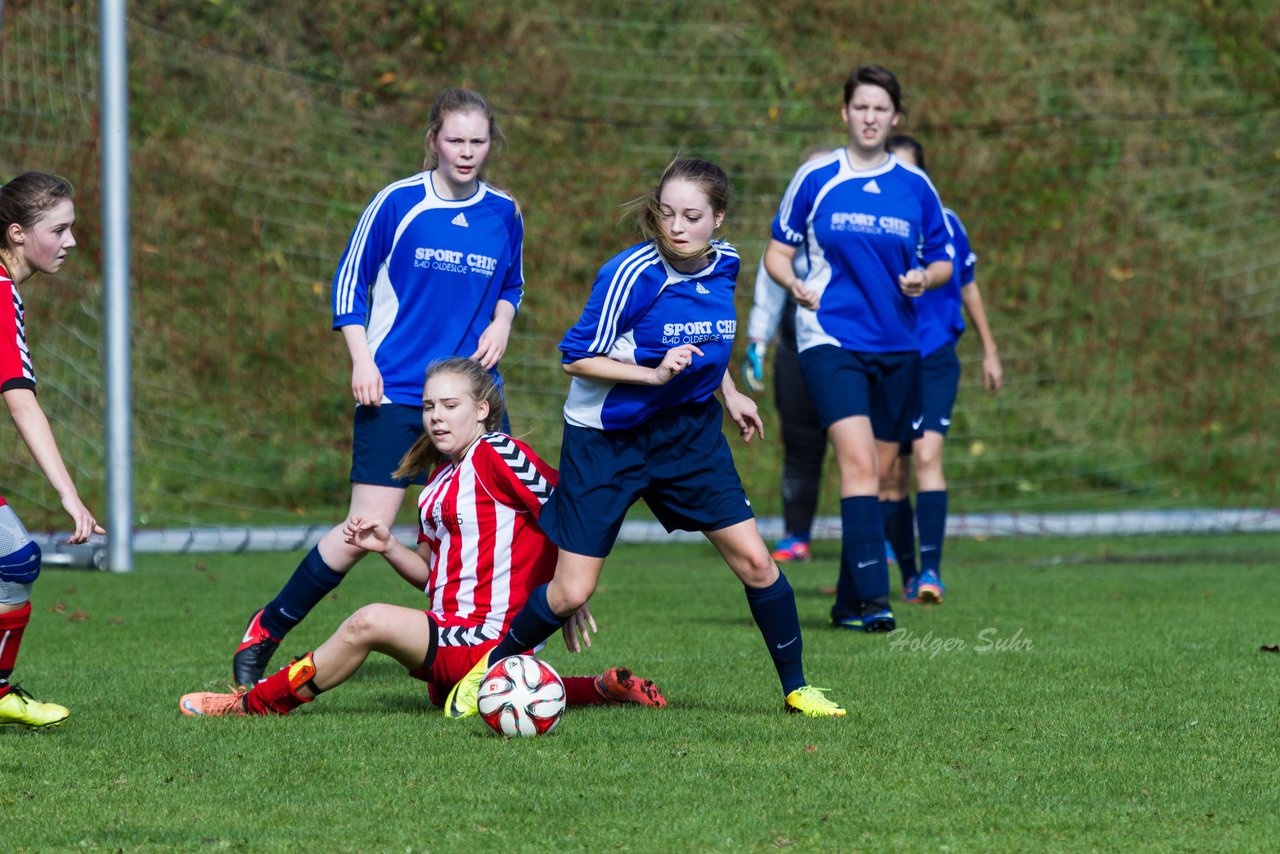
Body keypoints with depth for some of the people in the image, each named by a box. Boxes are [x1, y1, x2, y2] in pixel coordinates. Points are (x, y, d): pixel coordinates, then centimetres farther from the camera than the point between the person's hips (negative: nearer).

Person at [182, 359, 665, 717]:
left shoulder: (498, 455, -10)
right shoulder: (440, 474, 16)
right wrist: (386, 546, 2)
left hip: (489, 636, -11)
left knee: (370, 622, -25)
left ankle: (262, 702, -8)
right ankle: (605, 689, 21)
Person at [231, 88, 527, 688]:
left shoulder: (504, 214, 6)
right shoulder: (398, 203, -6)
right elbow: (349, 281, 2)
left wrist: (501, 323, 2)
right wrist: (362, 359, -8)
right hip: (394, 392, -4)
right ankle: (264, 633, 3)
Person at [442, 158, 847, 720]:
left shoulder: (723, 264, -3)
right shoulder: (632, 273, -22)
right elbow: (576, 357, -18)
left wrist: (728, 393, 13)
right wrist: (654, 374, -27)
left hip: (689, 431, 5)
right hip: (606, 438, -5)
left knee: (754, 561, -1)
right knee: (571, 594, -5)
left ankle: (796, 689, 16)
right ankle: (489, 672, 19)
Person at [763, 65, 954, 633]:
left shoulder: (915, 187, 7)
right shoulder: (815, 178, 1)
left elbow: (944, 262, 14)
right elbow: (777, 251, 7)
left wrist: (925, 277, -9)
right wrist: (795, 285, -14)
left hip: (898, 346, 4)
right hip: (830, 339, -4)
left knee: (875, 475, 8)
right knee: (858, 461, -20)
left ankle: (849, 604, 20)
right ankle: (872, 597, -27)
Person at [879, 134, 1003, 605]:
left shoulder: (944, 223, 3)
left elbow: (968, 286, 17)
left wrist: (990, 351, 22)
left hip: (935, 359, -1)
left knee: (926, 456, -19)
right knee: (889, 474, 4)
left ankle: (932, 570, -24)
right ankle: (909, 576, 17)